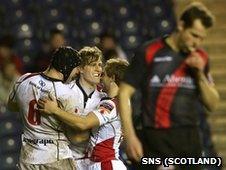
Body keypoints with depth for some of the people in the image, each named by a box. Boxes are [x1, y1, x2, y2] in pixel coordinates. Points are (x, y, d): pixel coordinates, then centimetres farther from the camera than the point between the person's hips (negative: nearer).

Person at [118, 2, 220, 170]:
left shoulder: (200, 58, 9)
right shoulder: (149, 53, -5)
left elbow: (212, 104, 13)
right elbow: (124, 94, -4)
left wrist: (200, 74, -4)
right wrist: (130, 137, -11)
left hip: (190, 140, 5)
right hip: (157, 140, -5)